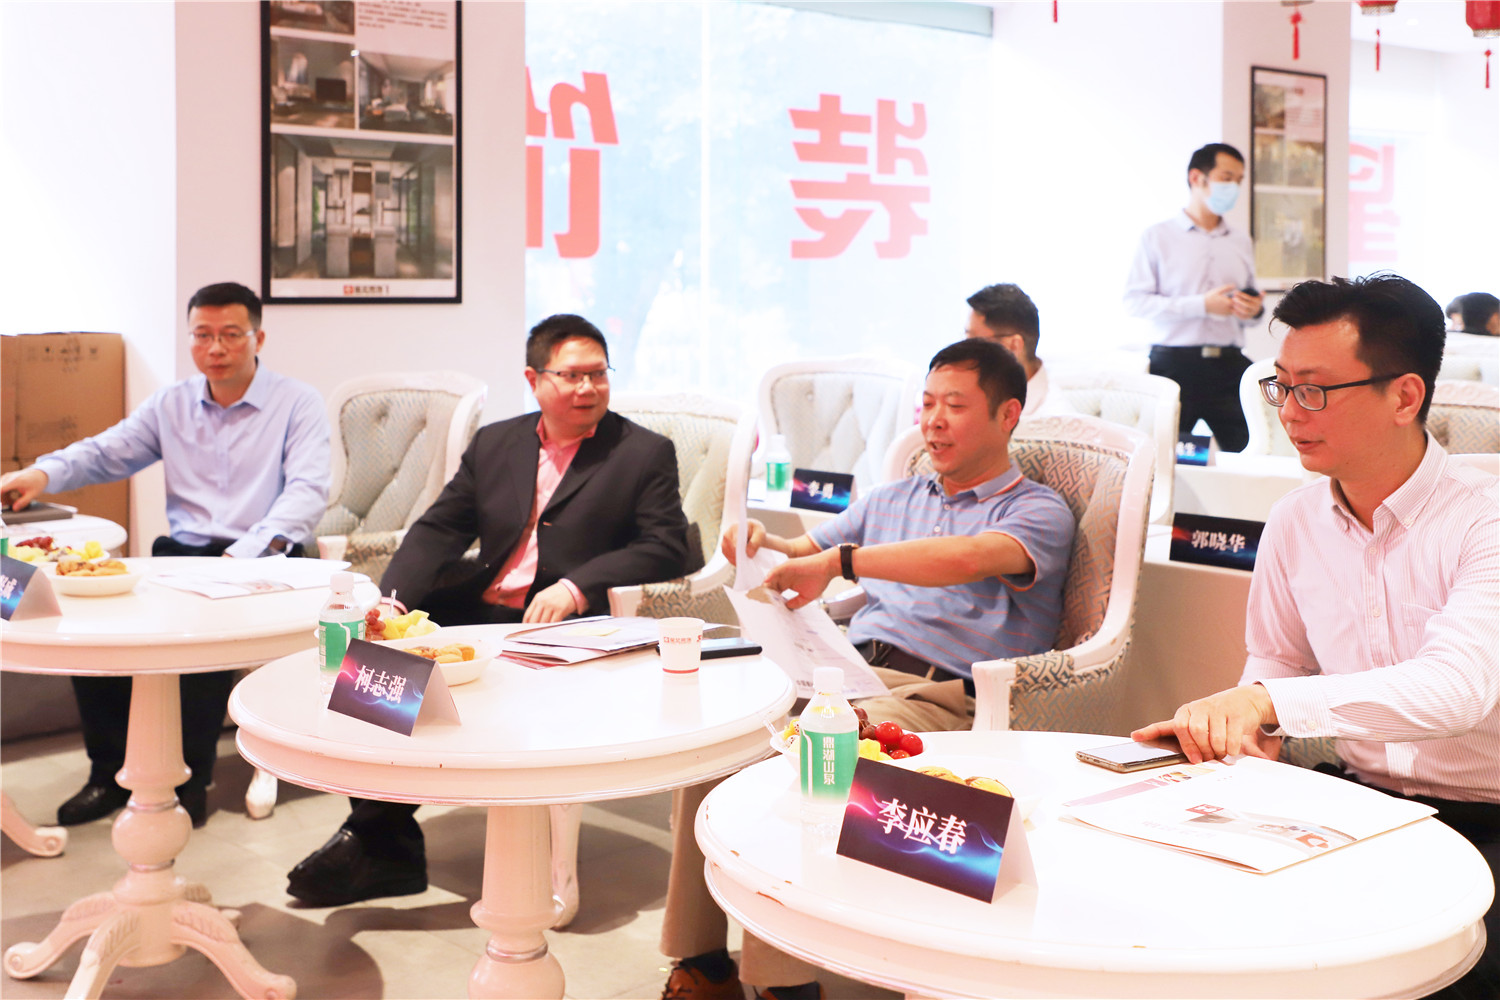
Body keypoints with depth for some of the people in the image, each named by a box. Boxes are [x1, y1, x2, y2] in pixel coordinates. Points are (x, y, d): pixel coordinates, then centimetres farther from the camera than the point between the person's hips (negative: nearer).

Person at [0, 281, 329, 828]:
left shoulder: (297, 403, 1)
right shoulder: (171, 404, 17)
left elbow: (307, 491, -11)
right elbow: (107, 451, 13)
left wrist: (248, 553, -26)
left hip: (261, 560, -5)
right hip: (181, 552, 5)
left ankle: (187, 781, -16)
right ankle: (112, 770, -3)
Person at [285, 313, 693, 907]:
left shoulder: (646, 453, 5)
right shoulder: (494, 444, 17)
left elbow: (666, 547, -5)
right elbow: (438, 529, 12)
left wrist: (577, 587, -21)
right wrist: (391, 600, -7)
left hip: (564, 627, -5)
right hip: (478, 608, 5)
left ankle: (377, 836, -17)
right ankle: (381, 840, -12)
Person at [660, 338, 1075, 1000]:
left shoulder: (1039, 513, 6)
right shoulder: (891, 499, 29)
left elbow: (965, 558, -16)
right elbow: (802, 553, 30)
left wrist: (840, 560, -23)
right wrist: (760, 542, 5)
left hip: (939, 693, -6)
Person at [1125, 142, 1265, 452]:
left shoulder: (1241, 242, 19)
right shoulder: (1158, 237, 4)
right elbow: (1134, 301, -7)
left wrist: (1254, 311, -1)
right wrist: (1201, 305, -14)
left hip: (1229, 366, 4)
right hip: (1174, 364, -4)